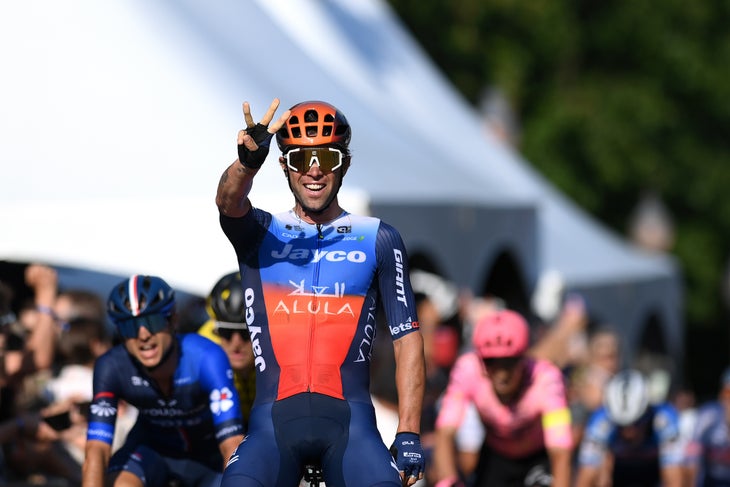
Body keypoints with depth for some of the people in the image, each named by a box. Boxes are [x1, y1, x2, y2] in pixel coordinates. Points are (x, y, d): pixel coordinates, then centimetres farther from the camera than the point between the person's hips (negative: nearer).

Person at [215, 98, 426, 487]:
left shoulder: (378, 240, 11)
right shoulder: (261, 233, 11)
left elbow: (407, 339, 8)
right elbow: (229, 202, -13)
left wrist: (409, 435, -2)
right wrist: (247, 163, -37)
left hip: (349, 423, 0)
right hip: (274, 423, 0)